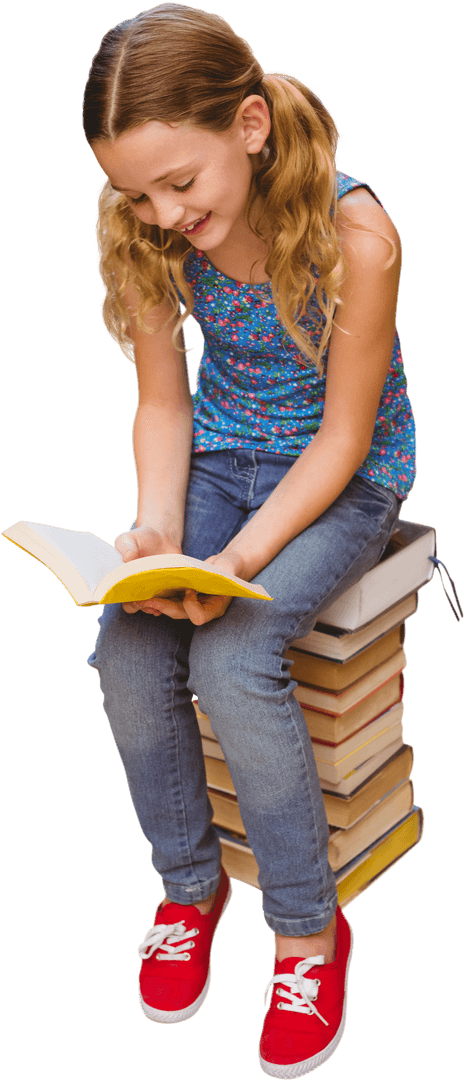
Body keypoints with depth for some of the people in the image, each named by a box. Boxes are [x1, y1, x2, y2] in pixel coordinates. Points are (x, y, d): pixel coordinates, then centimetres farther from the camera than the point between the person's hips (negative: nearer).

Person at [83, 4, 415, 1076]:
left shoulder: (353, 233, -27)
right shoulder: (143, 232, -13)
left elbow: (343, 434, -18)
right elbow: (163, 403, -2)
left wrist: (242, 558, -29)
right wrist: (156, 526, -20)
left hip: (347, 475, -4)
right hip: (219, 454, 4)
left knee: (231, 659, -28)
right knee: (125, 652, -20)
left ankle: (310, 926, -4)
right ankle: (189, 883, 8)